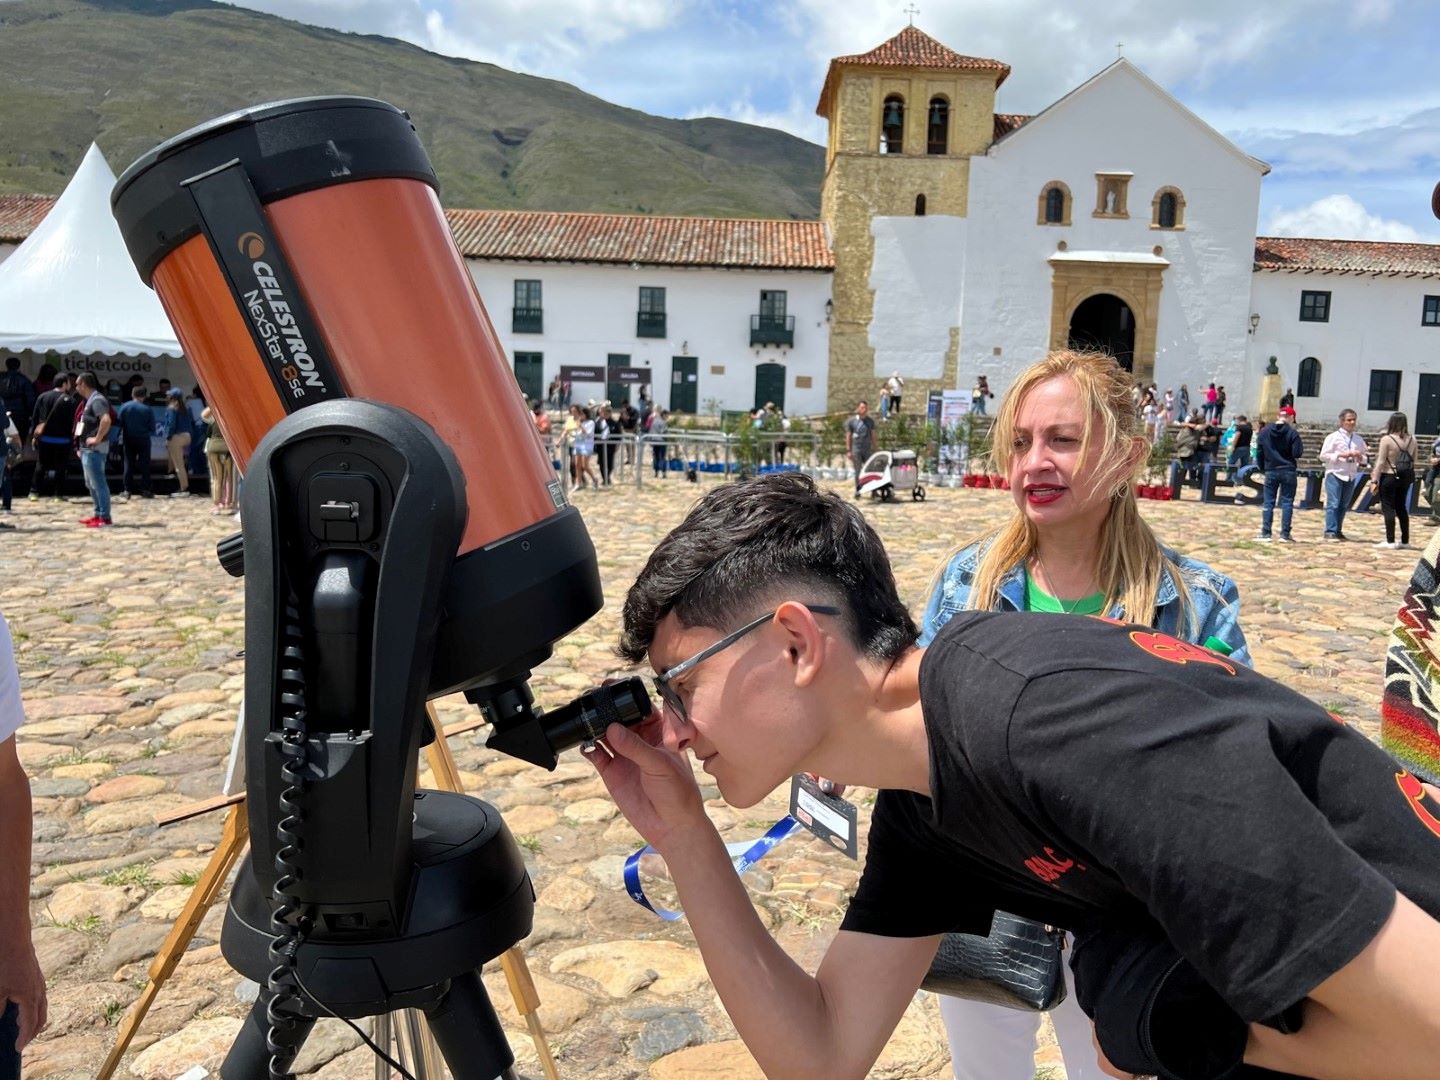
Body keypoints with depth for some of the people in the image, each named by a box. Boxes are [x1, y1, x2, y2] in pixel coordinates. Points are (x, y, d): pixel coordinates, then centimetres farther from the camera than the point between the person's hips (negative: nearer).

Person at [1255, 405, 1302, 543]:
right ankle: (1285, 534, 2)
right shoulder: (1292, 432, -8)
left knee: (1268, 503, 5)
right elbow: (1297, 453, -11)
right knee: (1287, 503, 3)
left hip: (1271, 471, 2)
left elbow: (1259, 453, 5)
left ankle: (1266, 533, 4)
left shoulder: (1264, 431, 2)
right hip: (1288, 471, -2)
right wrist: (1300, 444, 9)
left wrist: (1262, 468, 16)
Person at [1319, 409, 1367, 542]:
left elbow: (1366, 457, 18)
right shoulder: (1333, 437, -4)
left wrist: (1361, 457, -4)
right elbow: (1323, 455, -8)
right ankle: (1330, 532, -9)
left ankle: (1338, 531, 17)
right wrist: (1340, 455, -17)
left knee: (1344, 506, 9)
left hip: (1351, 476, 5)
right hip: (1335, 474, -5)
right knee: (1333, 504, -9)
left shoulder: (1358, 440, 11)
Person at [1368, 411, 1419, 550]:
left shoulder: (1386, 439, -15)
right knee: (1402, 507, 16)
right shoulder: (1412, 439, 0)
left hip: (1389, 477, -5)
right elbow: (1414, 459, 6)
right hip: (1405, 478, 5)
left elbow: (1380, 462, -14)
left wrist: (1374, 480, -10)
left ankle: (1390, 541, -1)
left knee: (1388, 508, 1)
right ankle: (1405, 540, 20)